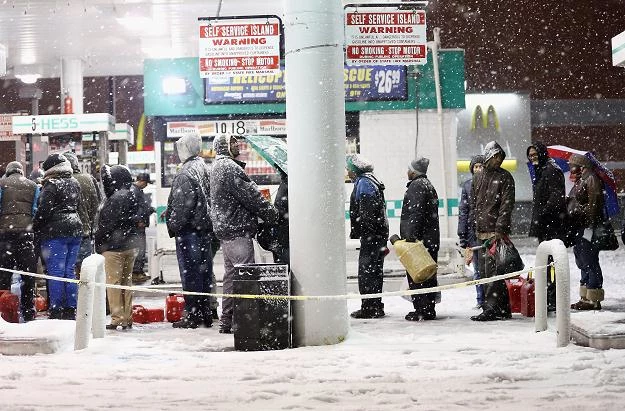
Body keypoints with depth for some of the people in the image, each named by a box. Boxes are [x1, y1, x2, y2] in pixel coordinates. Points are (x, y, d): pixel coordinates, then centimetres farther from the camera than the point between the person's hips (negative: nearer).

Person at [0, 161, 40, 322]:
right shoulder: (33, 186, 12)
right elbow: (37, 211, 6)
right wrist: (37, 233, 11)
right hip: (27, 231, 1)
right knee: (28, 274, 5)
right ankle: (28, 312, 6)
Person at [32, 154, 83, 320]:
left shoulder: (51, 185, -10)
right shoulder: (74, 183, 13)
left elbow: (44, 210, -14)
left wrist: (35, 228, -4)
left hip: (55, 231, -7)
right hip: (75, 229, 7)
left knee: (55, 271, -4)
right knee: (69, 271, 10)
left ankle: (56, 311, -4)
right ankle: (71, 309, 11)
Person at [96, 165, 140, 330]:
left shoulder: (116, 198, -16)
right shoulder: (132, 197, 11)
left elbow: (107, 223, -16)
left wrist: (98, 242, -5)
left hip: (114, 246, -9)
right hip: (130, 245, 9)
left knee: (113, 283, -3)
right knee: (127, 282, 12)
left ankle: (117, 318, -3)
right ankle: (127, 318, 16)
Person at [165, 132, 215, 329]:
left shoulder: (186, 174, -16)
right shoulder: (206, 169, 12)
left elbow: (183, 205, -19)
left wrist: (174, 226, -10)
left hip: (189, 229, -9)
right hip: (205, 229, 9)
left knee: (190, 272, -4)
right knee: (204, 271, 12)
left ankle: (193, 315, -1)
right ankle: (205, 314, 18)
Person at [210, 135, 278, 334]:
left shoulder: (217, 167, 21)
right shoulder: (229, 167, -13)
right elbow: (250, 195, -16)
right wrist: (272, 214, -6)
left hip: (224, 229, 11)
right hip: (237, 229, -11)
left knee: (231, 273, 15)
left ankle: (226, 321, 19)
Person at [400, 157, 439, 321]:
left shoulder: (416, 186, -10)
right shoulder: (428, 185, 21)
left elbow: (415, 213, -19)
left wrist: (411, 236, -22)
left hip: (419, 239, -10)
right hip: (431, 239, 10)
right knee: (428, 275, 11)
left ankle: (421, 310, -9)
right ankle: (430, 309, 15)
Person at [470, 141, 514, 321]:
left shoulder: (505, 178, -1)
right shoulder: (478, 178, 16)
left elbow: (507, 205, -8)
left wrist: (499, 230, -17)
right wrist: (475, 228, 13)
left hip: (497, 232, -6)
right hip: (481, 232, 6)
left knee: (492, 270, -12)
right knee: (484, 271, 7)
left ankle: (492, 308, -11)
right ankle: (503, 308, 13)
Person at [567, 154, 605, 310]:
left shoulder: (591, 179, -10)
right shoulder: (579, 182, 21)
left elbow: (593, 204, -18)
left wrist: (591, 225, -22)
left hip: (587, 229, -11)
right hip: (579, 230, 11)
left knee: (590, 264, -8)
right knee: (583, 264, 14)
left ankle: (594, 300, -6)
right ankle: (585, 298, 21)